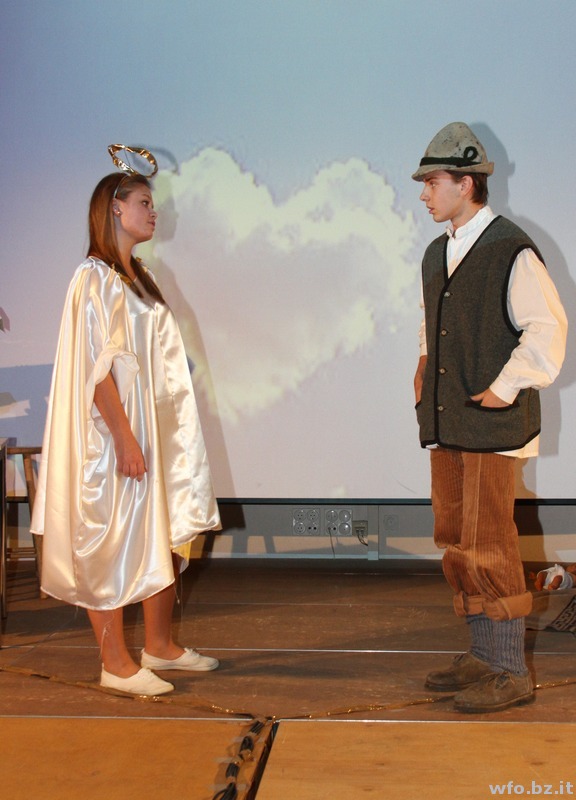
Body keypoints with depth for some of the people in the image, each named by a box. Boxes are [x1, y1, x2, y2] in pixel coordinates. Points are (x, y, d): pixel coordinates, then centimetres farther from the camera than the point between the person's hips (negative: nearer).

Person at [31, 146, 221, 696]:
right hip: (114, 432, -9)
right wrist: (125, 439, -21)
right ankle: (116, 664, 9)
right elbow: (96, 368, -18)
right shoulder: (96, 278, -12)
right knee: (112, 543, -1)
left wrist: (152, 437, 15)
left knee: (167, 535, 13)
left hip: (152, 429, 9)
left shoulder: (136, 277, 15)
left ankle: (159, 645, 25)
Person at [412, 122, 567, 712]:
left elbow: (546, 332, -13)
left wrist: (502, 389, -12)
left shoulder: (511, 251, -11)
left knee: (488, 546, -5)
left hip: (491, 425, -8)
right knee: (454, 542, 12)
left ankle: (510, 673, 8)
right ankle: (481, 656, 26)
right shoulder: (437, 253, 15)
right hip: (444, 422, 8)